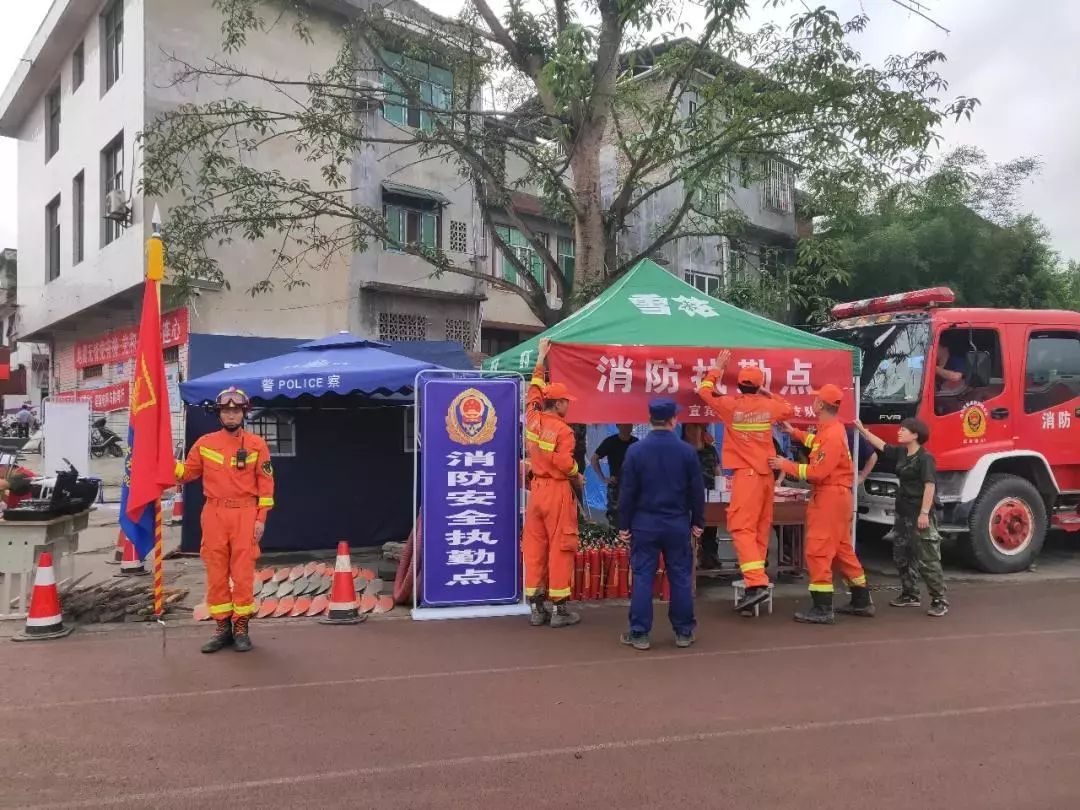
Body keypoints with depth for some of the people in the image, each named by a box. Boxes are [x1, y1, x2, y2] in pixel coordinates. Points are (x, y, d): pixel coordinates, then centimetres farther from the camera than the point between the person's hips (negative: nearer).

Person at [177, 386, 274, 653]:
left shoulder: (256, 444, 2)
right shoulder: (204, 443, 7)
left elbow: (265, 482, 1)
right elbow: (187, 473, 13)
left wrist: (261, 518, -5)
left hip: (245, 514, -2)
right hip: (214, 514, 2)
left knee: (243, 572, 0)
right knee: (216, 572, 5)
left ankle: (241, 627, 9)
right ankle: (222, 627, 15)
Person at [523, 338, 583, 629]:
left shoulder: (532, 418, 5)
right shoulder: (563, 430, -14)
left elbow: (535, 389, 19)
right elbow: (564, 462, -22)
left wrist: (541, 357, 28)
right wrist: (578, 476, -1)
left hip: (536, 488, 7)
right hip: (557, 491, -6)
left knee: (534, 547, 9)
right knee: (560, 548, 0)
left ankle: (536, 607, 13)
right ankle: (559, 608, 4)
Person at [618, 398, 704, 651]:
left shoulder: (636, 450, -7)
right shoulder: (687, 451, -4)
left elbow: (627, 491, -5)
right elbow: (697, 491, 0)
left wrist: (624, 525, 2)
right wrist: (697, 522, 11)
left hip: (644, 523, -1)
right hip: (678, 524, 1)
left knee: (643, 577, 3)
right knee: (680, 577, 9)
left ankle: (639, 633, 7)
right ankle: (684, 632, 17)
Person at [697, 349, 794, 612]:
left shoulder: (730, 404, -6)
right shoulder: (768, 406, 5)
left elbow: (704, 391, 11)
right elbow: (789, 410, 28)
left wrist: (717, 368, 21)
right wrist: (769, 395, 26)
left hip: (746, 473, -5)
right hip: (767, 473, 6)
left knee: (742, 527, -11)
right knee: (761, 527, 14)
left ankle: (756, 584, -23)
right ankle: (756, 576, 23)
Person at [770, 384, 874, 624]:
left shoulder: (833, 435, -21)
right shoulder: (831, 429, 10)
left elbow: (818, 472, -23)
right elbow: (819, 444, 32)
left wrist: (786, 465, -16)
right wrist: (794, 432, 30)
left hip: (830, 498, -10)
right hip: (834, 496, 11)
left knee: (818, 551, -8)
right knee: (842, 549, 17)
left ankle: (822, 609, -6)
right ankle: (862, 601, 25)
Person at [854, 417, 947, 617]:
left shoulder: (925, 458, -14)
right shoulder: (900, 453, 9)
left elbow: (930, 486, -19)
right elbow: (880, 445, 20)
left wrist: (925, 513, -23)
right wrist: (862, 429, 18)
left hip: (919, 514, -9)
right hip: (903, 512, 9)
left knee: (928, 559, -6)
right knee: (901, 556, 15)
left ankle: (940, 600, 0)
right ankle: (910, 595, 25)